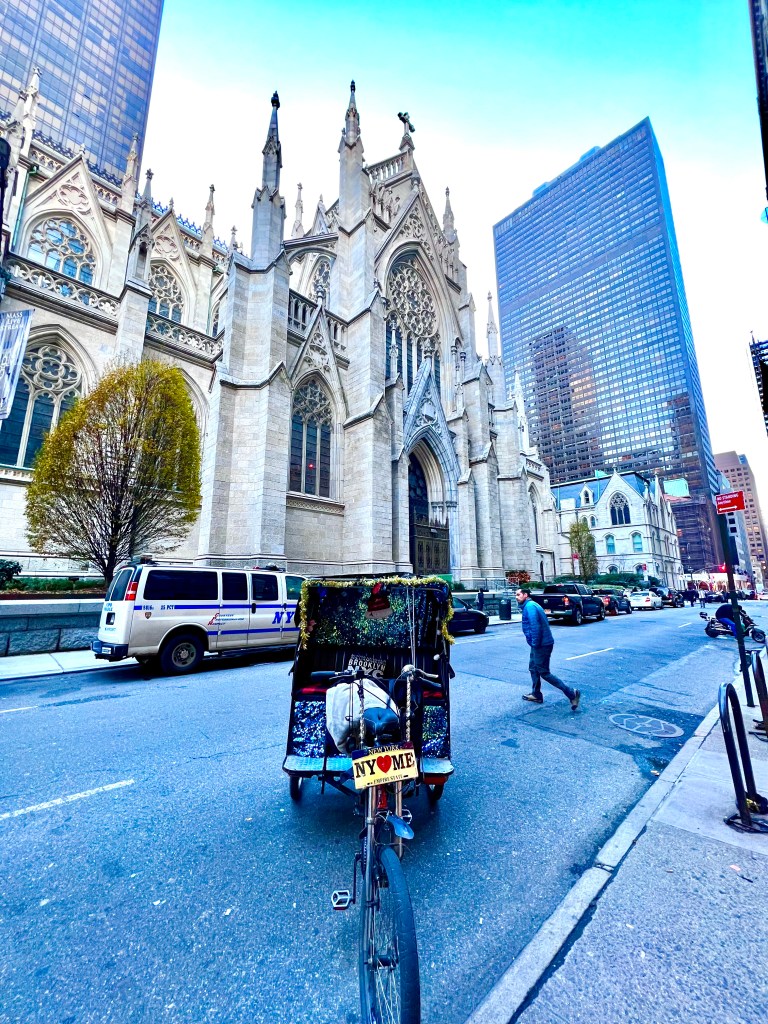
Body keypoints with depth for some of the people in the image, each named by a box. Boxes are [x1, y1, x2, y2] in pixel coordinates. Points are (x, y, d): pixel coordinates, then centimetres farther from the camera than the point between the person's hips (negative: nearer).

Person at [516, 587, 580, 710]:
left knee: (544, 673, -3)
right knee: (533, 668, 19)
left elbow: (535, 626, -26)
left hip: (542, 645, -11)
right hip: (539, 644, 11)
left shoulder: (529, 606, -17)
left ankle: (572, 694, 1)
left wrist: (535, 644, -19)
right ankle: (536, 695, 28)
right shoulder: (530, 605, 15)